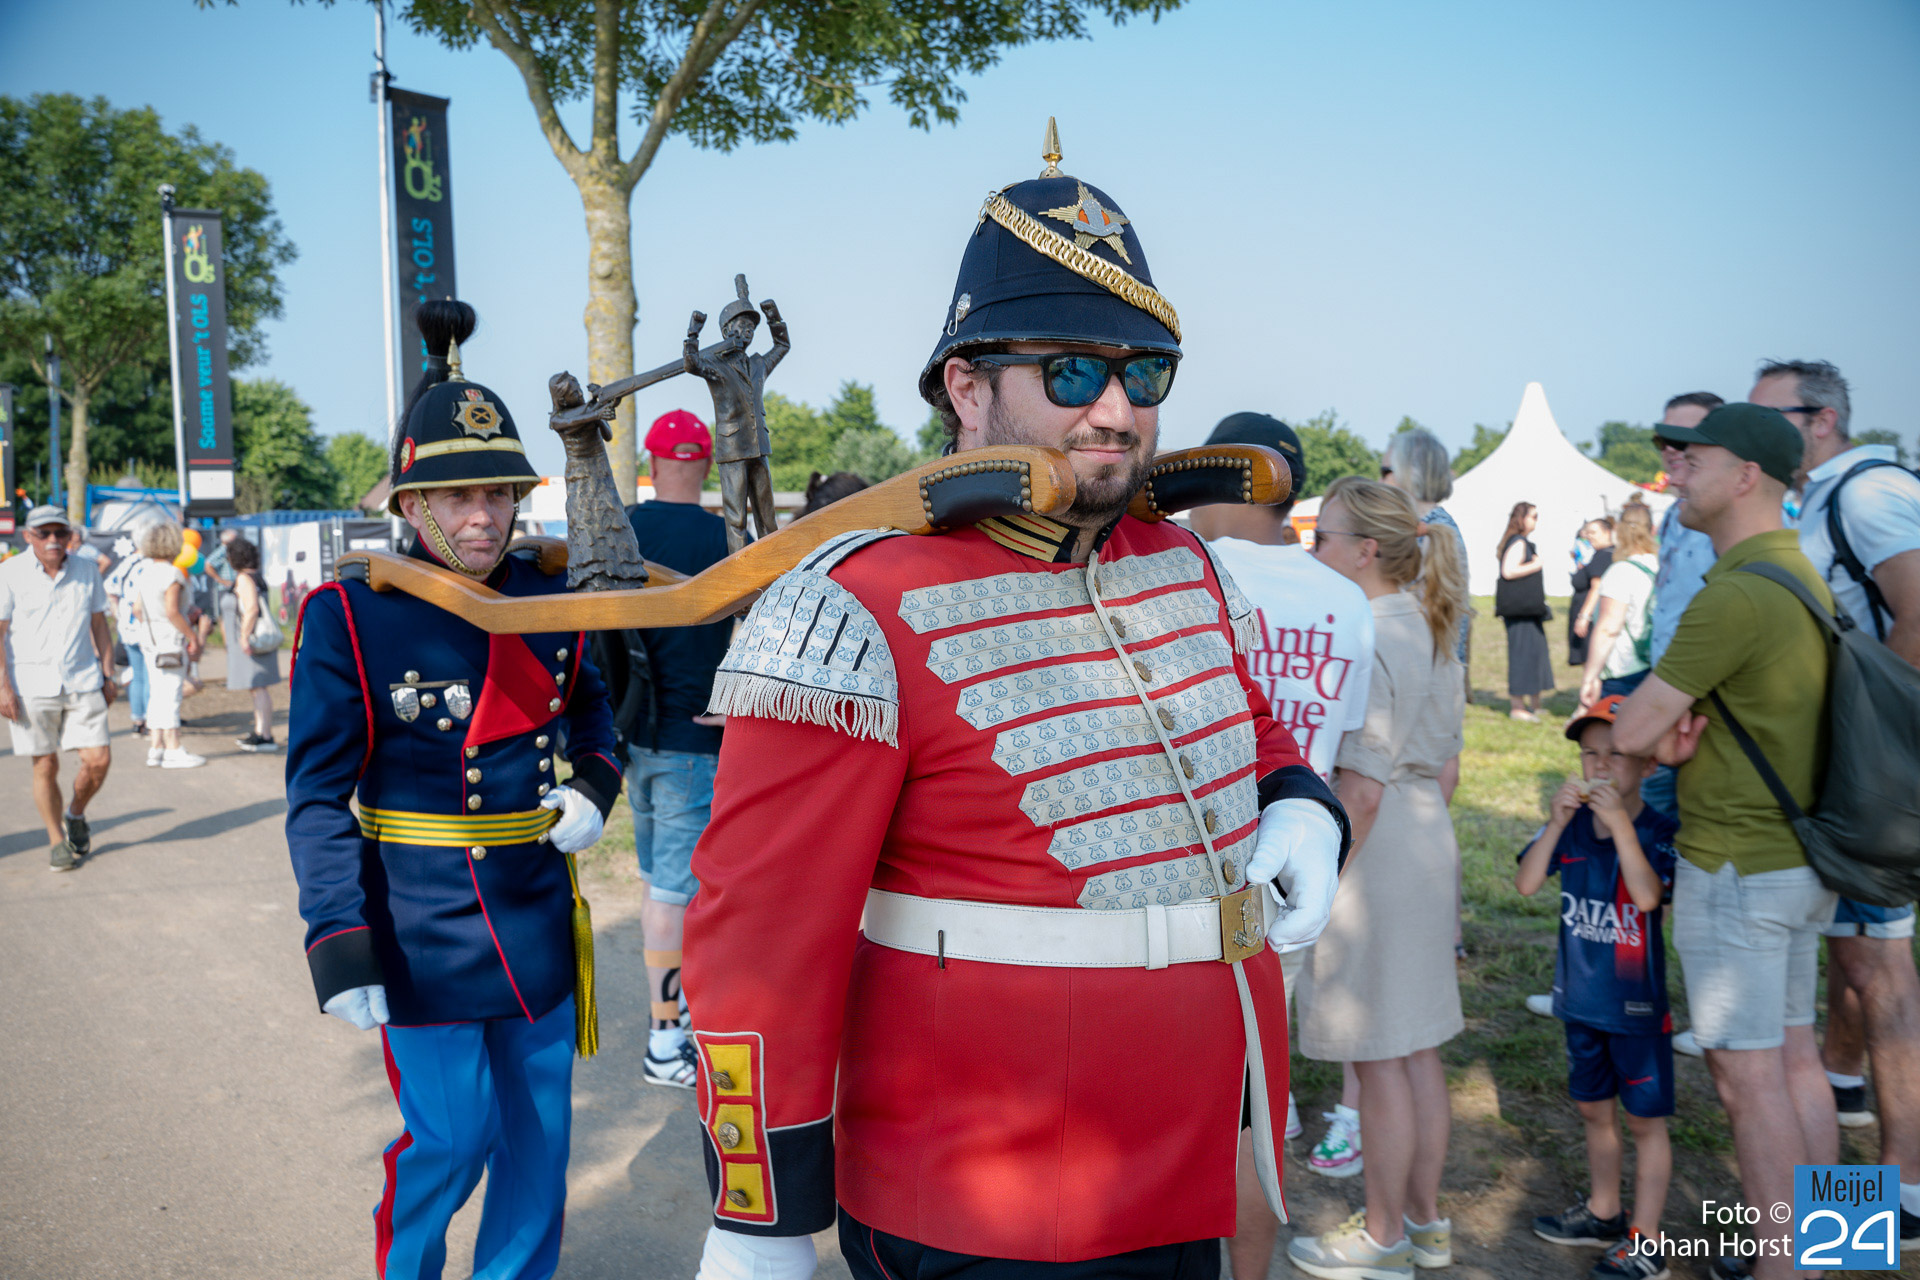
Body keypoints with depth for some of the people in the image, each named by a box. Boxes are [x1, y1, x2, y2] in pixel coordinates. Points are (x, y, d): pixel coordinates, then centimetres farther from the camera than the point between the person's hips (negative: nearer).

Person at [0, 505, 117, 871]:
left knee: (99, 759, -4)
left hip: (82, 682, 2)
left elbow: (99, 625, 14)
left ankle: (75, 814, 26)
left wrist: (108, 674, 11)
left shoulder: (87, 570, 7)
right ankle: (57, 841, 19)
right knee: (45, 765, 3)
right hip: (32, 685, -2)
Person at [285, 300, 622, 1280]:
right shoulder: (348, 615, -11)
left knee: (540, 1131, 13)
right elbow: (319, 794, -10)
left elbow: (589, 711, 18)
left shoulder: (551, 600, 1)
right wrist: (338, 942, -17)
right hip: (424, 932, -4)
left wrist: (592, 787, -3)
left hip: (540, 920, 4)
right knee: (450, 1138, 1)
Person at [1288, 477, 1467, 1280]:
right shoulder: (1428, 628, 11)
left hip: (1376, 852, -10)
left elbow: (1358, 792, -22)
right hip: (1428, 837, 10)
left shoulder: (1368, 641, -19)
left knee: (1378, 1059, 3)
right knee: (1417, 1048, 17)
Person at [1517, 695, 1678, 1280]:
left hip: (1636, 1004, -5)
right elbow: (1526, 884, -13)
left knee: (1645, 1120, 6)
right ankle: (1604, 1212, 39)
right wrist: (1557, 822, -24)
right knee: (1593, 1109, 20)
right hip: (1581, 997, 5)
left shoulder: (1657, 830, -15)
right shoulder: (1571, 824, -3)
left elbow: (1647, 896, -31)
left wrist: (1620, 823, -36)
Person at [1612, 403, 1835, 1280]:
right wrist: (1689, 727, -4)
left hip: (1736, 869, -9)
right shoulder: (1802, 577, 10)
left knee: (1748, 1080, -1)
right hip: (1800, 858, 9)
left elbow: (1627, 733, -19)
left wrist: (1662, 740, 3)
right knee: (1795, 1061, 16)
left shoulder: (1734, 596, -21)